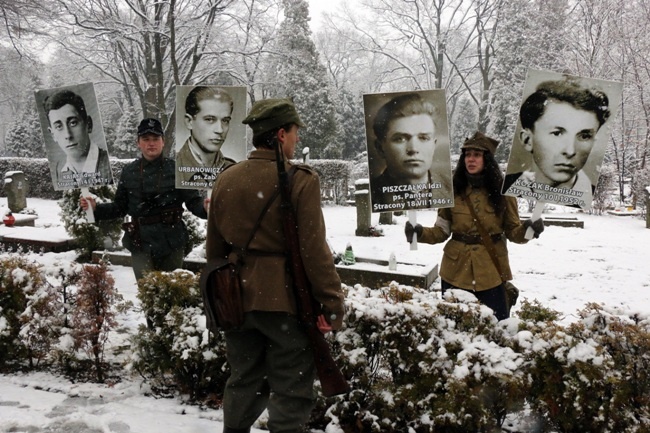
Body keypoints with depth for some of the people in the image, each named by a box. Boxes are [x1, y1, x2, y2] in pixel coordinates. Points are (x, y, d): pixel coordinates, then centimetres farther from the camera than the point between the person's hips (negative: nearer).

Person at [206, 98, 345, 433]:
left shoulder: (225, 179, 4)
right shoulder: (300, 180, -14)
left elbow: (214, 248, 11)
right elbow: (314, 251, -16)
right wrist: (332, 303, -8)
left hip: (238, 296, 6)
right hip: (284, 299, -6)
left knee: (244, 381, 21)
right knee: (291, 390, 7)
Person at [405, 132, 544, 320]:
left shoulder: (503, 191, -2)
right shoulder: (453, 190, 1)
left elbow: (512, 231, 1)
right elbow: (442, 231, 3)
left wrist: (526, 230, -19)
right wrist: (420, 233, -14)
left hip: (491, 271, -1)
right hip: (456, 270, 1)